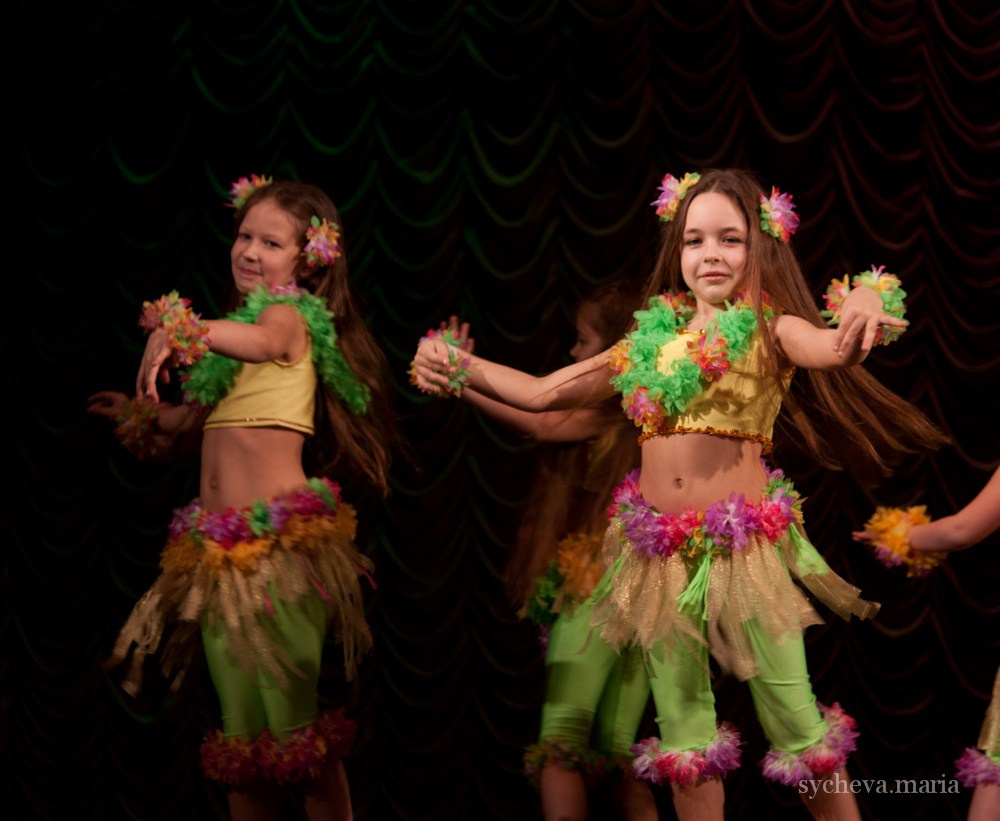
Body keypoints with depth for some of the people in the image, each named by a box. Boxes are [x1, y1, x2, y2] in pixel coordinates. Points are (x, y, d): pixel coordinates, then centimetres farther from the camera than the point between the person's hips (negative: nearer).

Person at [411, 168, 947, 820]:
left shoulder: (773, 332, -3)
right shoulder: (655, 338, 10)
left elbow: (835, 349, -27)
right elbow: (542, 394, 15)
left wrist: (866, 308, -49)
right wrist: (460, 369, 5)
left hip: (744, 545, -4)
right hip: (660, 551, 5)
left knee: (796, 720, -2)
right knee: (683, 733, 11)